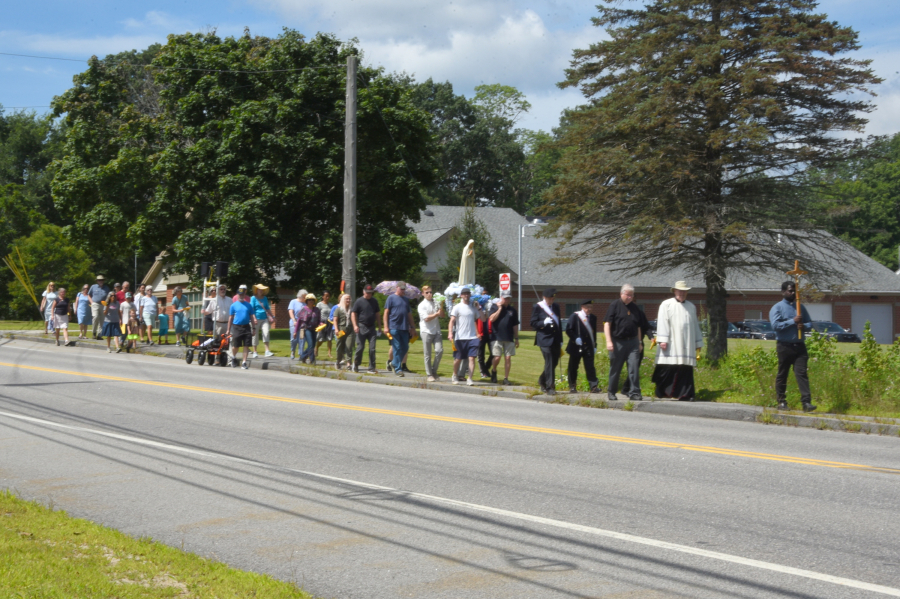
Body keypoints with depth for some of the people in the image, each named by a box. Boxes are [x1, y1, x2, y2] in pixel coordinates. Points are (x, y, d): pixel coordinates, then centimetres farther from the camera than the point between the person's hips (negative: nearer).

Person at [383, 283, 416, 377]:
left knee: (405, 348, 5)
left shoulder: (406, 300, 18)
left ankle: (394, 363, 23)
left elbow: (409, 314, 22)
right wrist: (386, 326, -10)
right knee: (397, 348, -4)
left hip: (404, 328, 6)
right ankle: (398, 369, 0)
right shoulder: (391, 298, 1)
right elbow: (386, 312, -3)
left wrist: (412, 327, 18)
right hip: (394, 327, -6)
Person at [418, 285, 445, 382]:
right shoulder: (422, 305, -1)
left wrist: (441, 306, -7)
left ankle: (434, 371, 8)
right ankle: (429, 374, 11)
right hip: (426, 331, -3)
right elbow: (426, 318, -10)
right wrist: (436, 314, -13)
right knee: (428, 355, 1)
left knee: (439, 350, -9)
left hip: (436, 331, 4)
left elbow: (442, 315, 6)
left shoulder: (435, 303, 11)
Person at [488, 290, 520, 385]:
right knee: (497, 357, -9)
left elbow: (515, 325, 13)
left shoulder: (513, 310, 10)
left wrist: (516, 338, 11)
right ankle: (493, 371, 21)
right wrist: (500, 308, -11)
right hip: (497, 337, -3)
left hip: (509, 338, 3)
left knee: (508, 358, 0)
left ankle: (506, 378, 7)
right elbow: (492, 319, -14)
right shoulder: (494, 307, 3)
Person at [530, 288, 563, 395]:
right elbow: (533, 323, -3)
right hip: (545, 339, -6)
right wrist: (544, 323, -22)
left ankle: (542, 381, 31)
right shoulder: (537, 307, -2)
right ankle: (550, 387, -7)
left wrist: (560, 340, 17)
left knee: (554, 362, 10)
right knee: (549, 363, -11)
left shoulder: (556, 307, 15)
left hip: (555, 339, 6)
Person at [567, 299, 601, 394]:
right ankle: (572, 386, 15)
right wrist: (575, 338, -17)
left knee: (590, 366, -5)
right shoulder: (575, 316, -3)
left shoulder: (593, 318, 9)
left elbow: (594, 333, 13)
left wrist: (594, 346, 9)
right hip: (576, 347, -2)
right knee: (573, 367, 5)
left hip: (588, 347, 2)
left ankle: (594, 386, -7)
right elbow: (568, 330, -5)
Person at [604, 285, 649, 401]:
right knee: (615, 369, 5)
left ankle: (634, 393, -2)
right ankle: (611, 392, 18)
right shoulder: (614, 306, -3)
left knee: (634, 368, -5)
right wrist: (609, 341, -14)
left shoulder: (635, 308, 11)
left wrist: (640, 342, 18)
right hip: (618, 342, -3)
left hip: (633, 342, 3)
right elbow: (607, 324, -6)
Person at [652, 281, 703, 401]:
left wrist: (698, 343, 20)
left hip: (686, 346, 4)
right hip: (670, 346, -4)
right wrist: (662, 340, -13)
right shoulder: (666, 305, 5)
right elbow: (662, 323, -3)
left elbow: (696, 326, 23)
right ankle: (662, 392, 4)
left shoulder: (691, 307, 19)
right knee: (667, 369, -6)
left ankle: (685, 394, -3)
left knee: (686, 370, -3)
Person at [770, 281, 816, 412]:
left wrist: (804, 326, -5)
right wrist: (793, 321, -15)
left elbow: (809, 323, 18)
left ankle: (806, 402, -13)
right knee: (782, 374, 4)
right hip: (784, 346, -3)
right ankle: (781, 401, 13)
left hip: (799, 346, 3)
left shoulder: (801, 307, 17)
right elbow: (775, 325, -12)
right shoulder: (777, 308, 1)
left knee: (802, 373, -6)